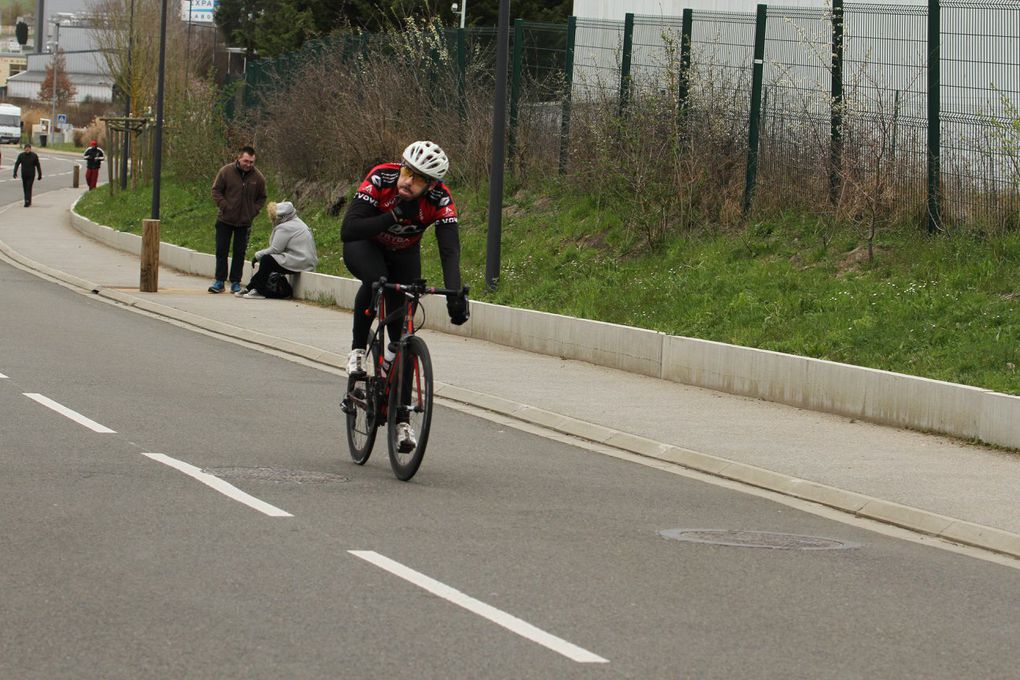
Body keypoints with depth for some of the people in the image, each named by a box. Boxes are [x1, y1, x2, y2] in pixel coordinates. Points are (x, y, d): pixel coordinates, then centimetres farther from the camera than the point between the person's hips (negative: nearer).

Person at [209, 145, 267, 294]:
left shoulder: (258, 178, -1)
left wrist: (253, 211, -3)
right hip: (225, 220, -1)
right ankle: (219, 282, 8)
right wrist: (224, 206, -12)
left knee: (239, 253, 4)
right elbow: (216, 191, -1)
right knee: (221, 251, 2)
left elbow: (261, 198, 11)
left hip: (244, 222, 1)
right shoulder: (226, 171, -7)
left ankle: (235, 282, 11)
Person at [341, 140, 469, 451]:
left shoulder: (440, 200, -31)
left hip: (404, 254, 2)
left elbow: (450, 250, -40)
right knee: (376, 280, -38)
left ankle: (401, 419, 2)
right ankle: (357, 351, -16)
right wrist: (394, 216, -48)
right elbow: (348, 230, -40)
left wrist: (455, 294, -56)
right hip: (364, 246, -2)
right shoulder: (381, 179, -35)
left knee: (403, 328, -5)